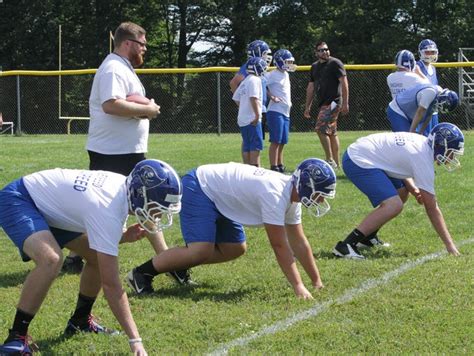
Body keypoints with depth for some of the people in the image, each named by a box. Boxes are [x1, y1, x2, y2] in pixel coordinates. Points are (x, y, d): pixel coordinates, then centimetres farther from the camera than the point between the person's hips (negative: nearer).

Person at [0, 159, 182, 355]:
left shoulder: (123, 185, -8)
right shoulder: (109, 211, -33)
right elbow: (110, 284, -32)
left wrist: (124, 236, -12)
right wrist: (135, 340, -32)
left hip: (47, 207, 10)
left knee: (97, 256, 11)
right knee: (51, 259, -34)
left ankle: (80, 321, 27)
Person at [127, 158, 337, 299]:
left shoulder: (292, 195, 0)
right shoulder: (275, 195, -30)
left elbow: (298, 242, 7)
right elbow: (280, 246, -28)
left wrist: (317, 282, 9)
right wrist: (298, 286, -26)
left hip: (219, 197, 10)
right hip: (199, 188, -10)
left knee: (235, 249, 10)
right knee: (201, 251, -22)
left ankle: (178, 265, 20)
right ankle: (142, 273, -9)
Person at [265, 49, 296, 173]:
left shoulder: (286, 75, 16)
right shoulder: (273, 75, -11)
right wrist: (272, 97, -17)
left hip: (285, 113, 9)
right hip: (276, 112, -9)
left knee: (282, 142, 11)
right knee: (275, 141, -9)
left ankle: (280, 167, 17)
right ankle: (274, 167, -8)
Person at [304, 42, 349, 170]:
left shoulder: (335, 63, -7)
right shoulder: (315, 67, 16)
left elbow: (344, 83, -12)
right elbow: (311, 87, 21)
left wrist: (345, 103, -18)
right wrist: (307, 106, 18)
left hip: (333, 101, -8)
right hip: (323, 103, 8)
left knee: (321, 129, -16)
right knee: (331, 132, 11)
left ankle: (330, 160, -12)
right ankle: (336, 162, 16)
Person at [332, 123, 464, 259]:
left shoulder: (422, 141, 9)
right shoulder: (424, 160, -17)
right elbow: (432, 208, -14)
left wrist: (413, 189, 4)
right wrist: (450, 245, -10)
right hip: (359, 162, -11)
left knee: (402, 193, 21)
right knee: (394, 205, -21)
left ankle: (367, 237, 26)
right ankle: (346, 245, -21)